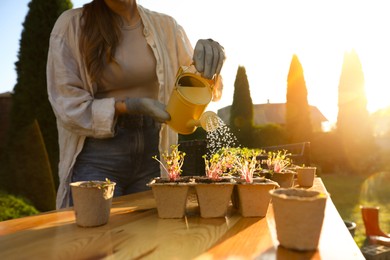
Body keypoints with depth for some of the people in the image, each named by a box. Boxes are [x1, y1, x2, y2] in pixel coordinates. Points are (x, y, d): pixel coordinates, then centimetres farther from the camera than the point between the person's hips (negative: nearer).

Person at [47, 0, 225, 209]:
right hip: (97, 154, -3)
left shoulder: (165, 26, 5)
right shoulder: (72, 25, -4)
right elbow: (68, 107, -7)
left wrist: (208, 64, -13)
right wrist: (129, 106, -19)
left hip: (152, 153, 3)